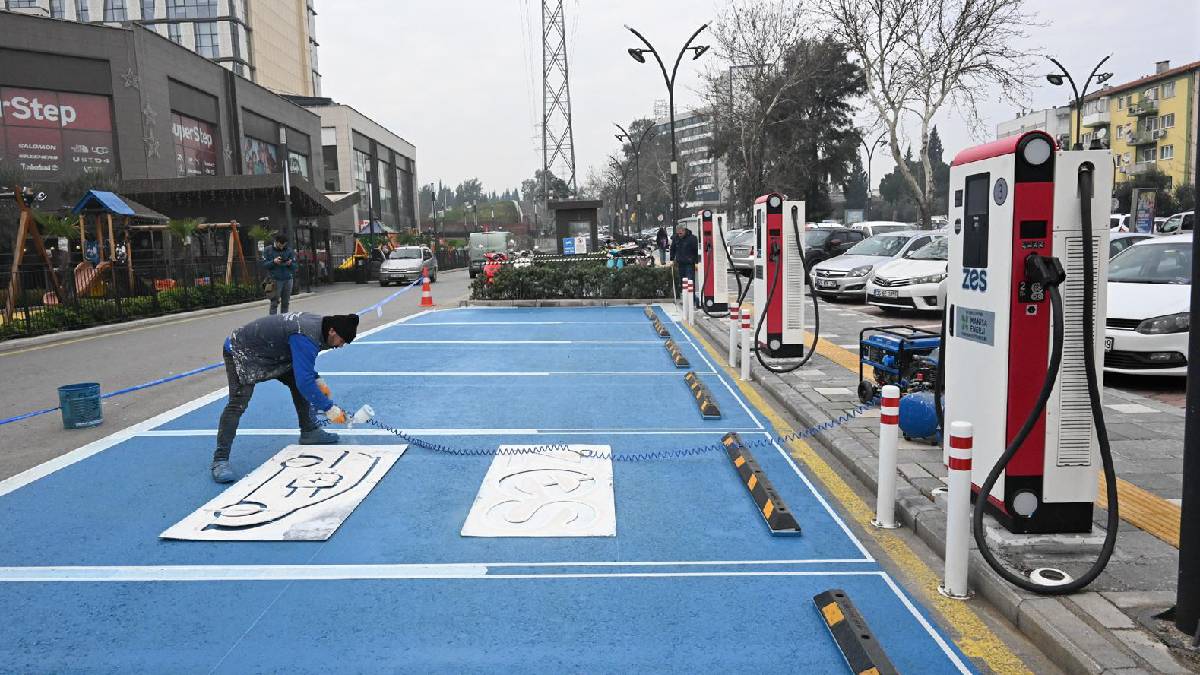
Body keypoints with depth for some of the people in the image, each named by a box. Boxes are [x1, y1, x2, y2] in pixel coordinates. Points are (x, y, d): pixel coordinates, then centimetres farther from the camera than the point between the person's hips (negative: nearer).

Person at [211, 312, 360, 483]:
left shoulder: (318, 322, -4)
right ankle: (220, 460, -20)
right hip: (241, 353, -10)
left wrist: (317, 380, 6)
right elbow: (304, 381, -35)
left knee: (298, 382, 10)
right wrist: (329, 408, -28)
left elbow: (303, 362, 16)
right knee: (238, 403, -21)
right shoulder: (307, 338, -34)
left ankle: (309, 432, 23)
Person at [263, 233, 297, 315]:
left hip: (288, 279, 2)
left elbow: (294, 266, 6)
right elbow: (264, 264, 0)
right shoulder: (267, 250, 3)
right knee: (274, 303, -5)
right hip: (275, 280, -2)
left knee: (285, 302, 5)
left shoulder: (289, 250, 7)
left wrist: (290, 263, -16)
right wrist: (273, 261, -17)